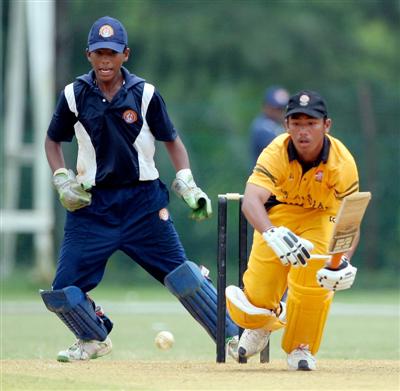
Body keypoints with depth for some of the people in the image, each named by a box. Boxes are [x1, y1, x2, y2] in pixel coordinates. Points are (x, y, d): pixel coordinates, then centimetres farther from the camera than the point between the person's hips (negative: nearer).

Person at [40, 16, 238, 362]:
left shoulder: (145, 94, -3)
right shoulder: (75, 95, -1)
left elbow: (171, 139, 7)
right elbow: (53, 140, 13)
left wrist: (187, 185, -5)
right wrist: (63, 181, -2)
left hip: (143, 201, -1)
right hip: (91, 204, 2)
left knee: (181, 272, -10)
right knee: (63, 288, -3)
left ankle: (232, 337, 0)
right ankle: (95, 340, 24)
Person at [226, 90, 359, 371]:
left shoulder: (343, 162, -29)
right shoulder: (276, 153, -30)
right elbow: (251, 201, -44)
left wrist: (344, 262, -49)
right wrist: (273, 235, -65)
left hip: (321, 216, 0)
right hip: (278, 215, 0)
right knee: (254, 310, -9)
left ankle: (301, 348, -1)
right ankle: (265, 322, 34)